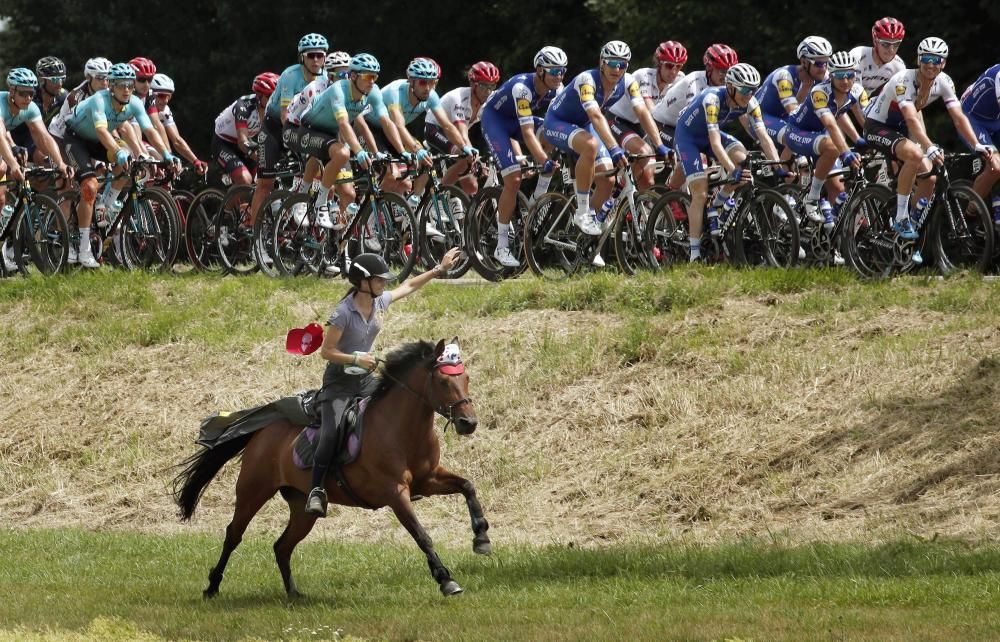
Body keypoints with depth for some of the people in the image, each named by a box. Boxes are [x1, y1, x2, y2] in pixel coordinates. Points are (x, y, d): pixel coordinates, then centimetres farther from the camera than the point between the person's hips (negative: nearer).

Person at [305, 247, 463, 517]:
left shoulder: (381, 301, -2)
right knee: (331, 434, -24)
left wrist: (440, 269, 18)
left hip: (365, 379, 7)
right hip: (339, 380, -7)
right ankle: (316, 491, -19)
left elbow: (409, 286, 17)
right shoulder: (344, 313, -22)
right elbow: (326, 351, -17)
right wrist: (356, 358, -29)